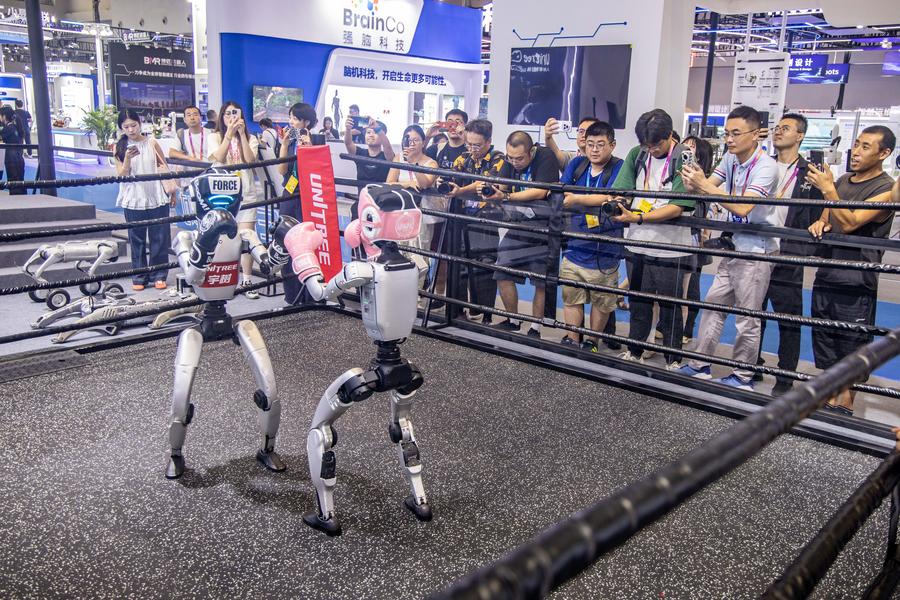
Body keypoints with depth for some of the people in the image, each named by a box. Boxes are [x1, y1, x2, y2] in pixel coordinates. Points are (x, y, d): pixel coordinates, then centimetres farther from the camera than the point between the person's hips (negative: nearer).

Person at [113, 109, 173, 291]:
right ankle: (139, 276, 14)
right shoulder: (120, 148, 3)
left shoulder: (151, 143, 3)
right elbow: (121, 175, -4)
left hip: (157, 199, 0)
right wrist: (128, 158, -19)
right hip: (133, 201, 0)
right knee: (137, 241, 6)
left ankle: (159, 275, 13)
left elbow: (164, 166, 13)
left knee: (159, 238, 3)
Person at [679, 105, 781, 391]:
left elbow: (742, 208, -28)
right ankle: (700, 365, 23)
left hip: (757, 251, -8)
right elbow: (702, 188, 0)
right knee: (713, 304, 12)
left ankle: (743, 377, 16)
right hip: (734, 245, 8)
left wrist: (703, 184, -31)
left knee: (747, 318, 2)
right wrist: (692, 183, -23)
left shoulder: (766, 166, -18)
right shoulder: (730, 159, 5)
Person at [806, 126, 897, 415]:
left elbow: (850, 223, -19)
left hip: (855, 284, -7)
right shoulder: (842, 180, 13)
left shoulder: (886, 190, -9)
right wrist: (819, 223, -1)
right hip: (826, 277, 7)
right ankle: (830, 398, 24)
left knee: (851, 348, 2)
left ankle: (845, 405, 13)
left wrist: (828, 189, -18)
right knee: (825, 344, 13)